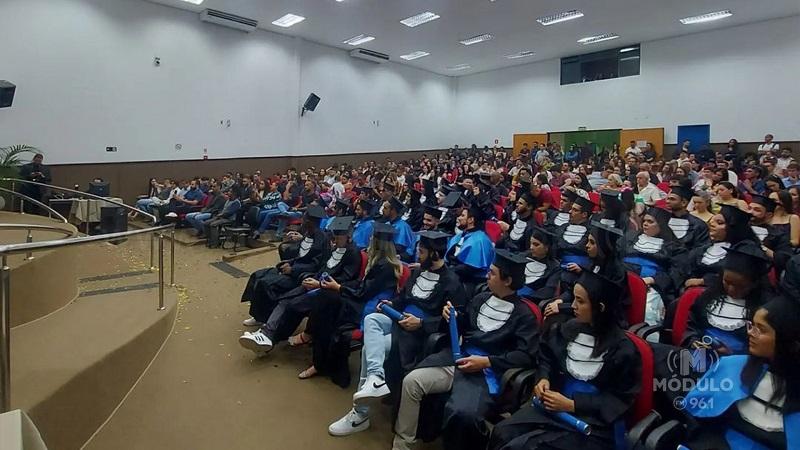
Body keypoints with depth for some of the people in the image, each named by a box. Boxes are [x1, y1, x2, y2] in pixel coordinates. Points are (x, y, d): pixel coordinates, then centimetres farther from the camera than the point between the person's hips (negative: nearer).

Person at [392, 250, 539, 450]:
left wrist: (487, 361, -17)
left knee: (462, 413, -33)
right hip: (458, 357, 6)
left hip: (487, 371, -5)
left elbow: (527, 356, -9)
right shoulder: (481, 298, 14)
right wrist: (452, 317, 2)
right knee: (411, 381, -13)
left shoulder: (523, 314, -2)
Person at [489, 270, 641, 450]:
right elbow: (547, 358, 17)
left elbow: (620, 398, -9)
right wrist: (543, 378, -5)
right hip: (555, 404, 5)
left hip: (593, 422, -5)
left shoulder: (623, 349, -13)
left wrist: (572, 405, -16)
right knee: (502, 432, -19)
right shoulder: (568, 329, 1)